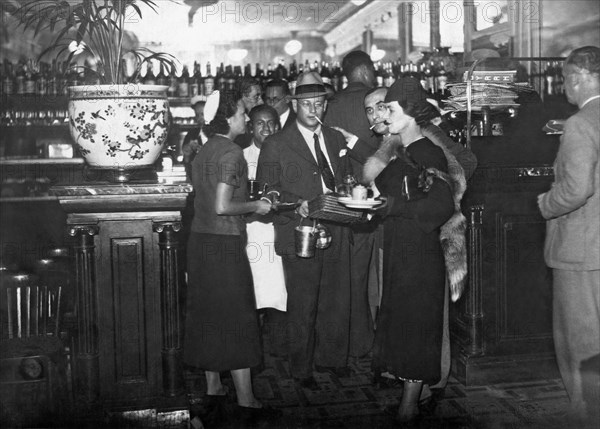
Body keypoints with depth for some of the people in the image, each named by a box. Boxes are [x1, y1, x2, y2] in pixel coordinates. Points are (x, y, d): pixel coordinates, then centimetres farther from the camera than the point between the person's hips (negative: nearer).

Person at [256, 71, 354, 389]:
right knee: (302, 306, 2)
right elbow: (266, 191, -6)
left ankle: (332, 358, 31)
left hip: (336, 234, 5)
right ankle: (301, 368, 18)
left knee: (337, 301, 13)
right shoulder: (275, 145, -3)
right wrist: (297, 204, -21)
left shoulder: (336, 140, 14)